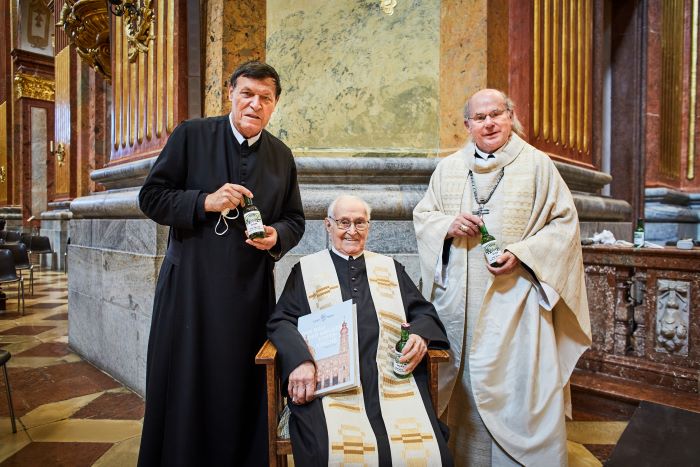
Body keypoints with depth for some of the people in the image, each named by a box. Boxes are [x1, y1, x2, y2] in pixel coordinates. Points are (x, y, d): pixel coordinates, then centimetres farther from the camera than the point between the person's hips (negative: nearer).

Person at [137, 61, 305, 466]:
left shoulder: (282, 155, 9)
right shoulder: (191, 135, 0)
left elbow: (295, 219, 13)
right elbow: (151, 197, -1)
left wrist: (277, 236, -9)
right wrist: (205, 202, -16)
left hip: (250, 292, 2)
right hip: (191, 285, -1)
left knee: (242, 391, 10)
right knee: (185, 386, 9)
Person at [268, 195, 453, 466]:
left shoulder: (390, 268, 21)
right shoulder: (307, 269, 14)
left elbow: (425, 313, 17)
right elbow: (281, 321, 5)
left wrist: (420, 335, -7)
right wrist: (300, 360, -16)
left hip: (393, 380, 2)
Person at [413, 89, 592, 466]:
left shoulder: (537, 164, 3)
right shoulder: (448, 168, 11)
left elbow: (564, 222, 0)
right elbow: (422, 215, 13)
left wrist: (521, 254, -14)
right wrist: (448, 225, -8)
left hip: (515, 298, -2)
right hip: (459, 302, 3)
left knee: (522, 388, 0)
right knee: (466, 387, 12)